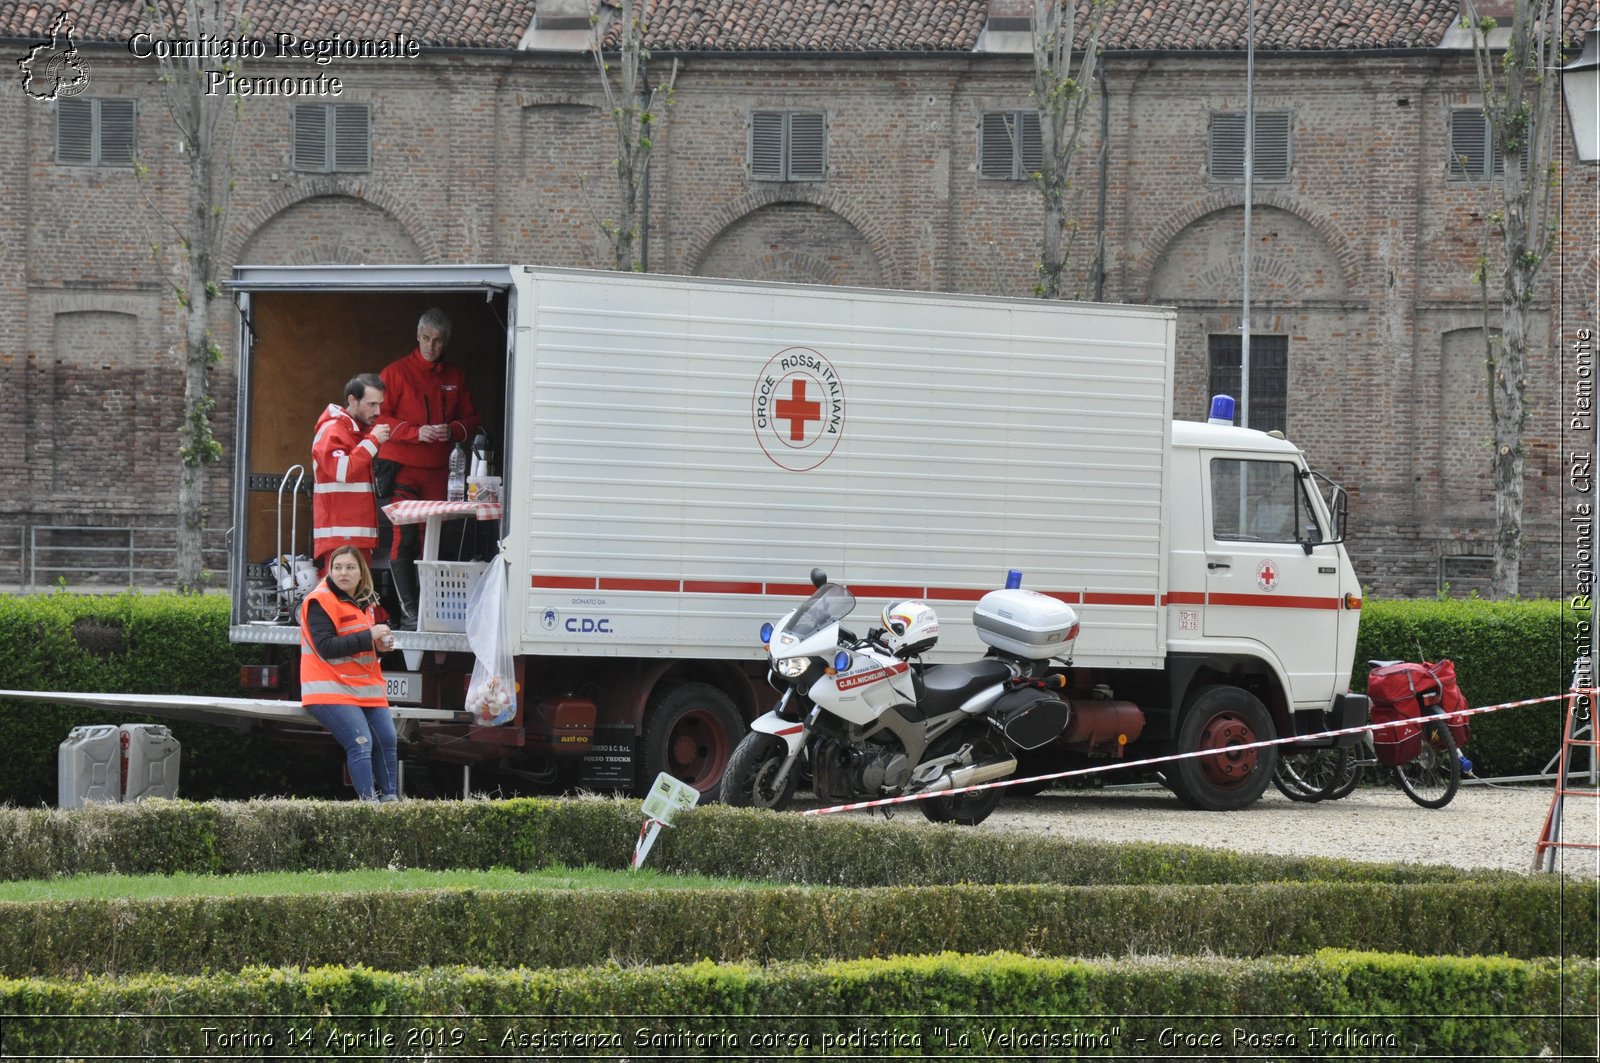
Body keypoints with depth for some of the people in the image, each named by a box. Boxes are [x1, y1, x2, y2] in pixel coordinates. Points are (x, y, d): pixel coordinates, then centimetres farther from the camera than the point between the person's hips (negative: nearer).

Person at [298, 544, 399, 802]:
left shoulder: (363, 602, 16)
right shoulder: (320, 602, -10)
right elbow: (326, 647, -20)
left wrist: (379, 645, 5)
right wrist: (368, 637, -21)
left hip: (366, 689, 8)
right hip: (332, 691, -8)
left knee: (387, 741, 0)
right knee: (361, 743, -21)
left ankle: (390, 798, 8)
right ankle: (369, 802, -23)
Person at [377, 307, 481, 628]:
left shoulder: (455, 377, 14)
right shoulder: (397, 372, 1)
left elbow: (470, 419, 17)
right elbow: (380, 418, -3)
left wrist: (453, 430, -6)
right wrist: (416, 432, -17)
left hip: (437, 470, 4)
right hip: (402, 467, -4)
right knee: (405, 536, -12)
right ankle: (408, 611, -14)